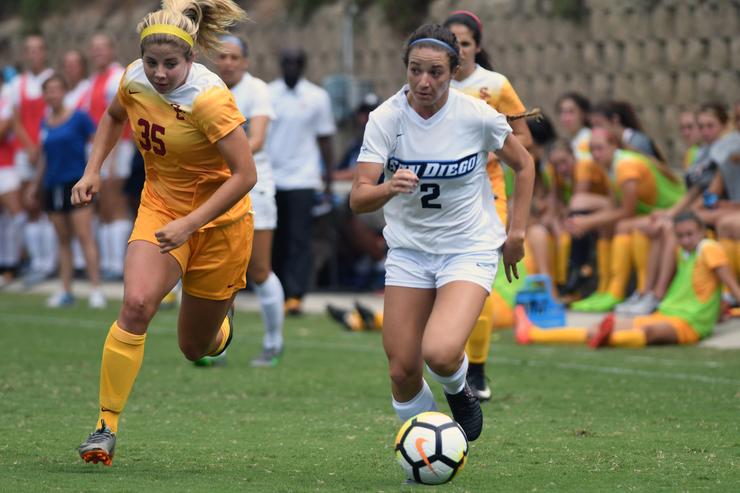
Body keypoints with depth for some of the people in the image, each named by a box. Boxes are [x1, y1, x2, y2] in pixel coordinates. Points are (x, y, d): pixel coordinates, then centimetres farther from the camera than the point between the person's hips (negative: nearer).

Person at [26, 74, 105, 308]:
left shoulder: (79, 118, -5)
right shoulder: (45, 124, 11)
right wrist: (36, 184, 23)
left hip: (76, 181, -5)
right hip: (53, 185, 5)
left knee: (84, 236, -10)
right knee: (63, 240, 9)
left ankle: (96, 290, -12)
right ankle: (65, 291, 12)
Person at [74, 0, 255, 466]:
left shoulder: (209, 99, -27)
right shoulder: (135, 81, -10)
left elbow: (245, 175, -26)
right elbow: (114, 117, 15)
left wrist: (189, 224, -32)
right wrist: (93, 171, 2)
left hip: (218, 218, -3)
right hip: (160, 206, 3)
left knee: (197, 347, 9)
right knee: (137, 304, -25)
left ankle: (221, 313, 47)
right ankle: (107, 426, -20)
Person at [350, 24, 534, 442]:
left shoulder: (478, 116, -14)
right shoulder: (386, 118, -12)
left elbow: (523, 165, 5)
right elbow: (358, 199, -18)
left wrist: (517, 232, 1)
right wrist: (388, 188, -40)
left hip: (470, 250, -2)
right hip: (409, 250, 3)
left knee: (439, 353, -25)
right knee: (402, 371, -2)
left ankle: (459, 389, 12)